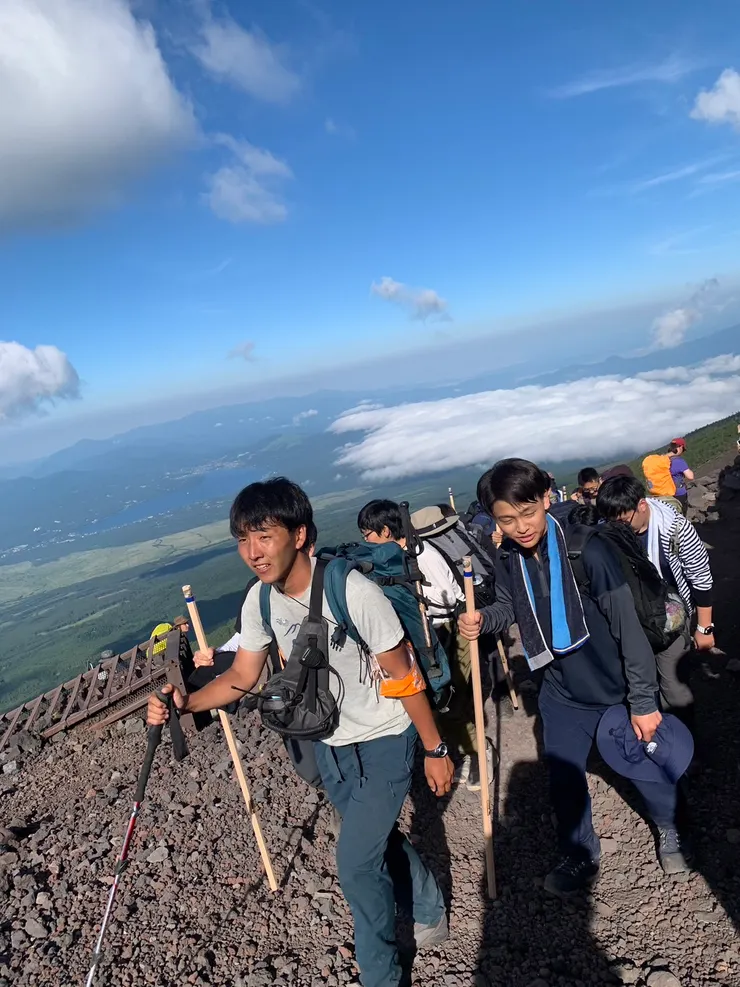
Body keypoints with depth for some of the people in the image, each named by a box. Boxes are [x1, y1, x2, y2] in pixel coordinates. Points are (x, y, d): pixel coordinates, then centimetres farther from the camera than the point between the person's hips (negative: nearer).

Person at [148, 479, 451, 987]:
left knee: (356, 861, -5)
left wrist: (435, 749, -13)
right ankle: (430, 912, 52)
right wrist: (186, 702, -17)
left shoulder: (353, 592, -32)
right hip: (329, 744, 6)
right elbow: (244, 675, -1)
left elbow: (404, 675, -22)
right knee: (377, 838, 24)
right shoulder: (260, 601, -13)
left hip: (385, 741, -6)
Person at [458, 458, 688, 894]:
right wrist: (482, 619, -17)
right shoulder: (510, 560, -13)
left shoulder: (587, 548, -27)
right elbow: (510, 607, 6)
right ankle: (582, 857, 42)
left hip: (616, 687, -3)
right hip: (561, 693, 4)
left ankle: (670, 832, 50)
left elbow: (628, 626, -21)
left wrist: (644, 700, -17)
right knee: (564, 780, 14)